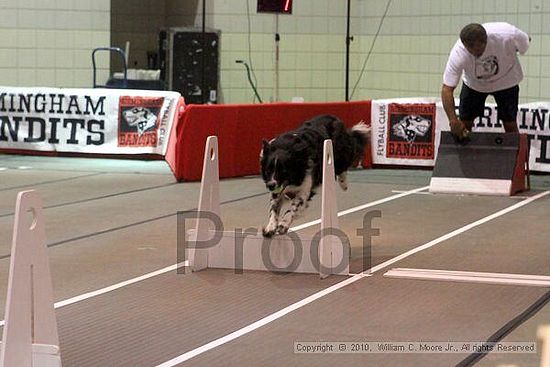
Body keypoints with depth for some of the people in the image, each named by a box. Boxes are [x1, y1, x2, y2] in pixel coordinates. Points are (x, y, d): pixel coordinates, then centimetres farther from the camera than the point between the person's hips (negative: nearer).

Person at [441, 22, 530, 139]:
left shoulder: (507, 35, -39)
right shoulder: (458, 54, -38)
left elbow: (526, 41, -14)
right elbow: (447, 89, -35)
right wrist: (453, 120, -44)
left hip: (506, 81, 0)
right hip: (473, 84, 0)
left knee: (510, 124, 0)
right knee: (464, 123, 0)